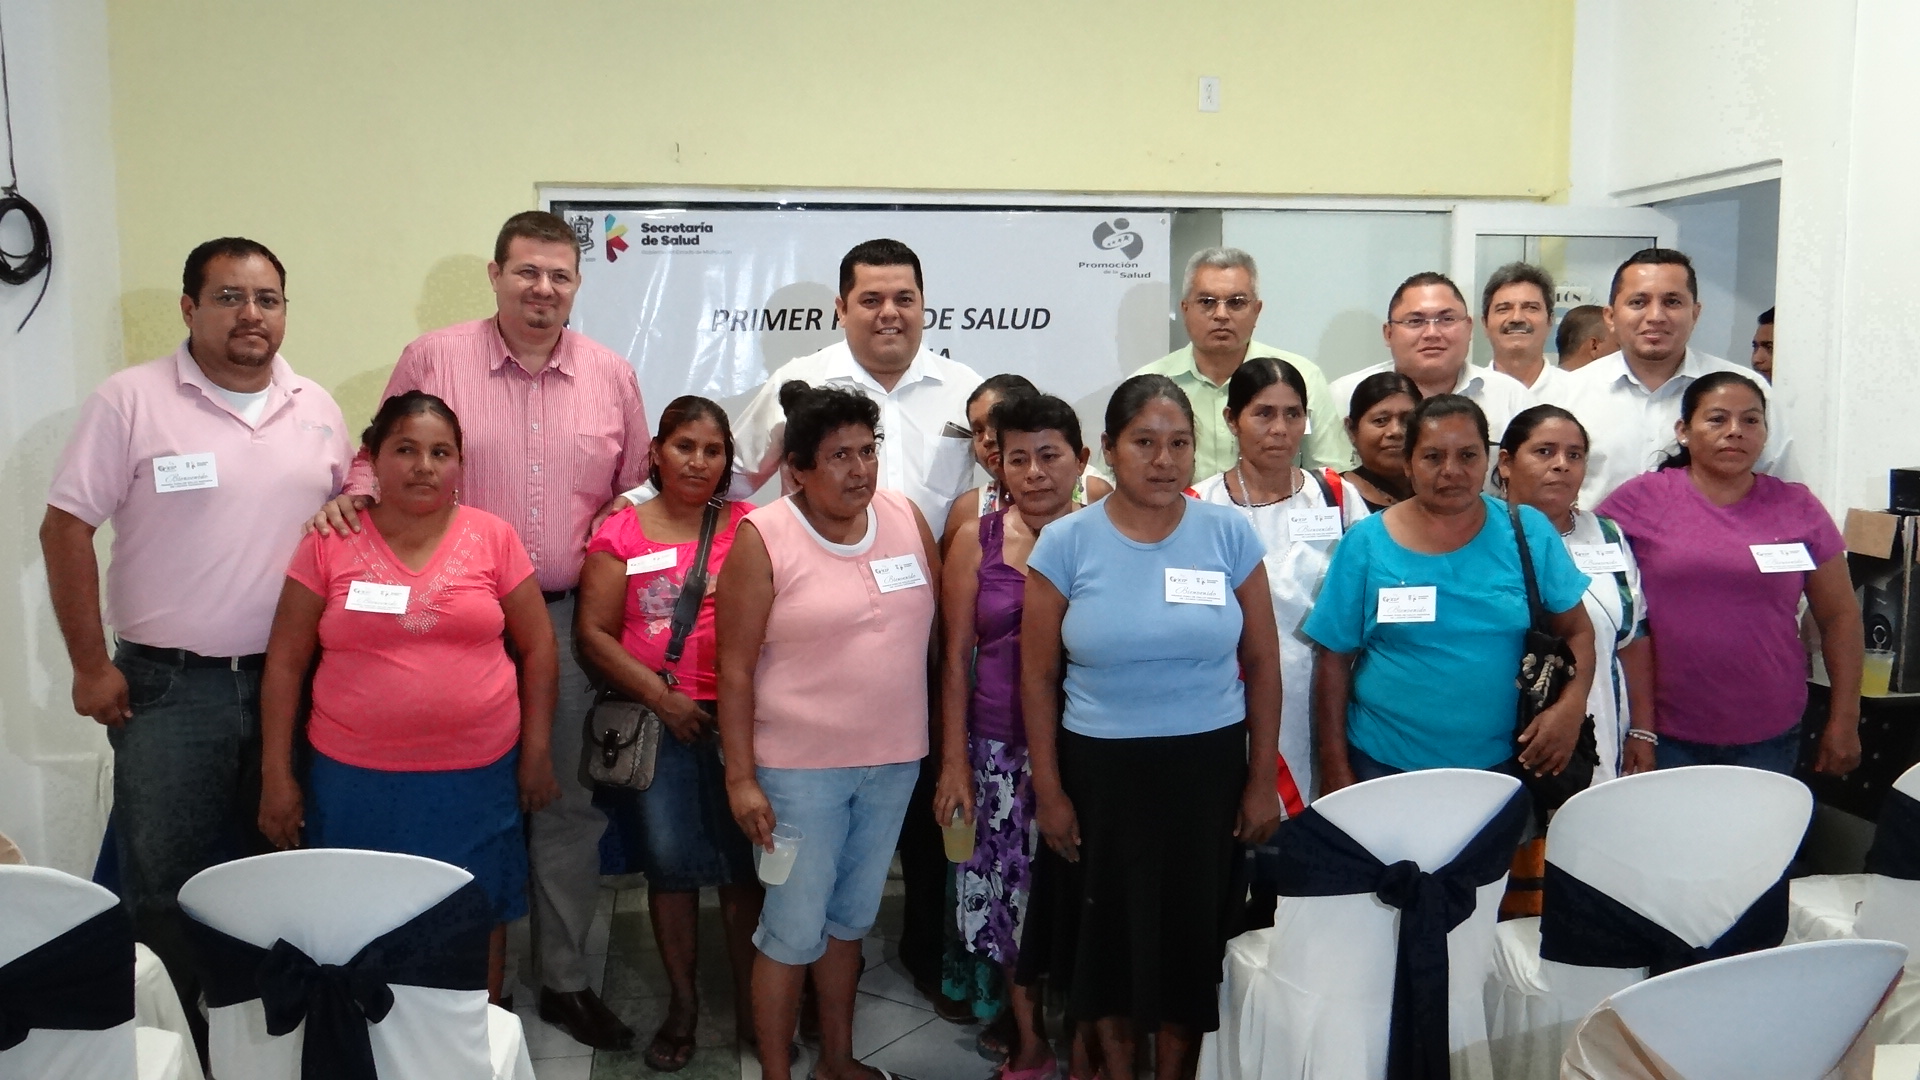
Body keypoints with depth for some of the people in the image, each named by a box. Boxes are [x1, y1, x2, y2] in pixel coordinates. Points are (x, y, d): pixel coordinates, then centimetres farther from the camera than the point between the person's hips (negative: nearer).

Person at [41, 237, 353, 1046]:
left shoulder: (318, 409, 6)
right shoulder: (130, 400, -6)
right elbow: (65, 530, -6)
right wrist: (90, 666, -8)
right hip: (168, 686, -3)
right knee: (162, 885, 5)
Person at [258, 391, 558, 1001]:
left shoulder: (494, 539, 0)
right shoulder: (329, 545, -1)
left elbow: (538, 648, 4)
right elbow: (285, 663, 2)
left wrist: (536, 753, 2)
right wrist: (276, 775, 0)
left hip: (476, 777, 0)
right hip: (357, 781, 0)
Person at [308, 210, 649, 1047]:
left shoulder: (611, 374, 7)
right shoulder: (432, 359, -1)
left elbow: (637, 491, 13)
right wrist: (358, 494, -14)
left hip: (571, 621, 2)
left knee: (569, 806, 11)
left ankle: (564, 980, 26)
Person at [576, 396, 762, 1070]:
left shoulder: (749, 527, 4)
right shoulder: (622, 531, 5)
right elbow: (592, 633, 0)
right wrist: (660, 696, -9)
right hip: (656, 717, 0)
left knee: (744, 858, 5)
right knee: (670, 858, 8)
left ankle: (748, 1001, 22)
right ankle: (683, 1001, 26)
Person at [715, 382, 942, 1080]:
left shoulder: (907, 518, 0)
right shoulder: (763, 538, -12)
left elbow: (936, 628, 7)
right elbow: (735, 669, -11)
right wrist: (741, 778, -14)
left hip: (894, 762, 5)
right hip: (800, 767, -4)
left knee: (850, 917, 20)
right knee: (793, 929, 5)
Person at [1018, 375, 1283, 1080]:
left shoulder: (1229, 533, -3)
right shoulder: (1065, 544, -5)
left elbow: (1261, 661, 2)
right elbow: (1039, 677, -1)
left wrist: (1262, 779, 2)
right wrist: (1048, 790, -1)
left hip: (1207, 769, 1)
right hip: (1100, 770, 0)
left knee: (1193, 936, 12)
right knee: (1108, 933, 14)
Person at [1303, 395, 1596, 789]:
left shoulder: (1529, 532, 0)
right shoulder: (1366, 543, -4)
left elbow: (1577, 630, 5)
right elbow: (1334, 661, -2)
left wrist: (1571, 705, -13)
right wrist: (1335, 769, -3)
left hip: (1502, 766, 1)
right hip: (1384, 766, -1)